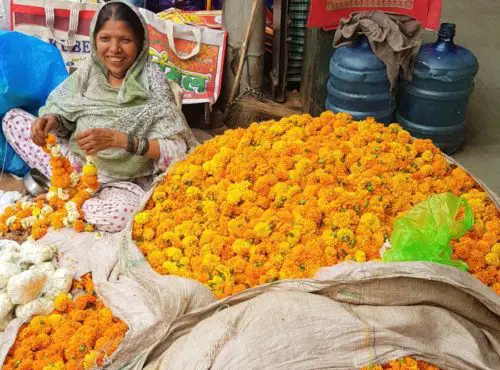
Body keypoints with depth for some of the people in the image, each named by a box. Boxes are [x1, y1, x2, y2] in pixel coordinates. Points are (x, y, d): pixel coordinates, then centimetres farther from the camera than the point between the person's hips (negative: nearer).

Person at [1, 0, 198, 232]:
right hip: (78, 162, 5)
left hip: (123, 181, -4)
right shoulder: (89, 71, -4)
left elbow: (178, 149, -22)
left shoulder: (151, 83, -17)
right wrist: (51, 120, -19)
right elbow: (62, 111, 6)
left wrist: (119, 139, -31)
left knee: (117, 215, -37)